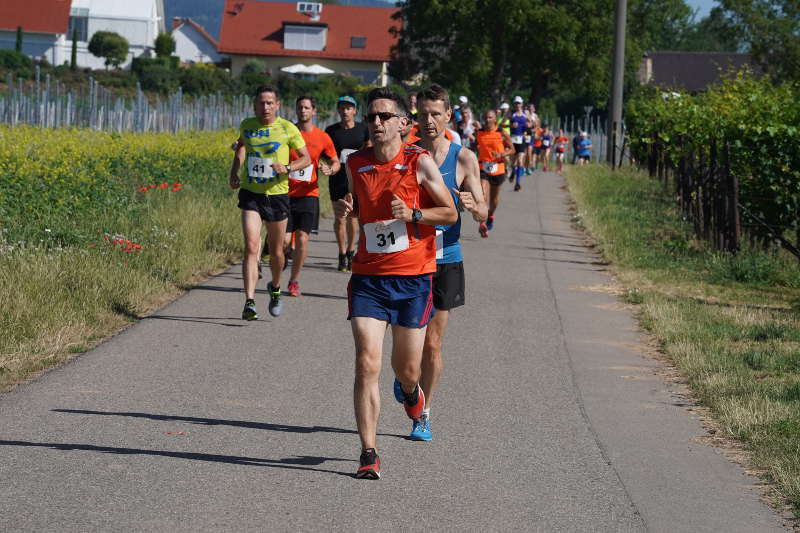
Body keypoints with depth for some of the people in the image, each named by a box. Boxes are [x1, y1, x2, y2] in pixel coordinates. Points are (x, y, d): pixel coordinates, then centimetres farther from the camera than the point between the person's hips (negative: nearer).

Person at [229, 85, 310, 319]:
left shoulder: (288, 129, -5)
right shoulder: (247, 126, 4)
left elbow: (306, 158, 2)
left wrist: (288, 168, -18)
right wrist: (234, 173, 12)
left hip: (277, 194, -1)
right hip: (251, 194, 1)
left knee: (276, 251, 11)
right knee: (251, 247, -15)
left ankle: (275, 288, 41)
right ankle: (249, 302, -21)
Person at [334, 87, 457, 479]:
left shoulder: (419, 163, -6)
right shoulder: (356, 164, 4)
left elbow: (450, 213, -1)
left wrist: (412, 214, -18)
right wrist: (346, 208, 1)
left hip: (413, 277, -2)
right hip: (368, 276, 2)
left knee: (407, 369, 8)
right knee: (367, 364, -12)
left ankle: (409, 390, 47)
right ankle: (368, 453, -6)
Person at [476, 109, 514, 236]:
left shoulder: (501, 134, -6)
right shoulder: (479, 133, 1)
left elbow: (512, 149, -1)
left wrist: (502, 154, -17)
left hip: (498, 169, 0)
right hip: (483, 168, 0)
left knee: (494, 197, 19)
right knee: (482, 195, -20)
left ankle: (490, 216, 47)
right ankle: (482, 224, -26)